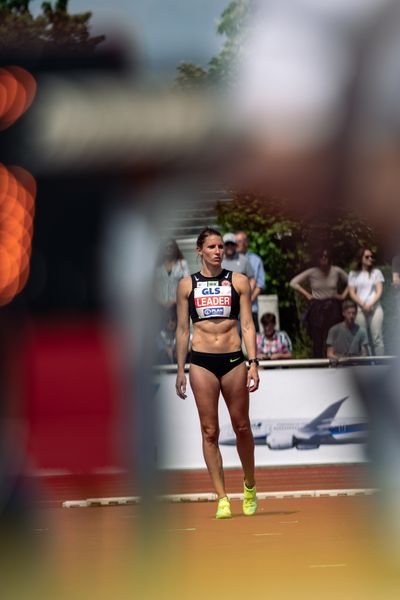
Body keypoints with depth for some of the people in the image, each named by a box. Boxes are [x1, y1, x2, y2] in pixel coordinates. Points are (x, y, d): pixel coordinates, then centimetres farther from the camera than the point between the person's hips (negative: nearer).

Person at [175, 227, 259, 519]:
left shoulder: (238, 281, 5)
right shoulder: (187, 285, 7)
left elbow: (247, 324, 4)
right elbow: (183, 329, 10)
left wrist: (253, 363, -5)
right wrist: (180, 370, 7)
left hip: (233, 360, 0)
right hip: (201, 361, 0)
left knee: (242, 427, 5)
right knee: (210, 431, -2)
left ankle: (250, 486, 26)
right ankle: (222, 498, 1)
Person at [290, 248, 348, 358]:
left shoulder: (336, 271, 2)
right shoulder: (311, 273, 1)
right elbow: (294, 283, 6)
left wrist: (343, 295, 4)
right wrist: (307, 295, 2)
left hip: (333, 308, 0)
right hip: (316, 309, 0)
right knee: (318, 340, -2)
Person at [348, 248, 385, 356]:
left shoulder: (376, 272, 11)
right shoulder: (353, 274, 11)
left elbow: (379, 291, 5)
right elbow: (352, 293, 5)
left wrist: (370, 304, -9)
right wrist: (363, 305, -8)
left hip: (375, 308, 0)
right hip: (360, 309, 0)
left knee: (377, 338, -8)